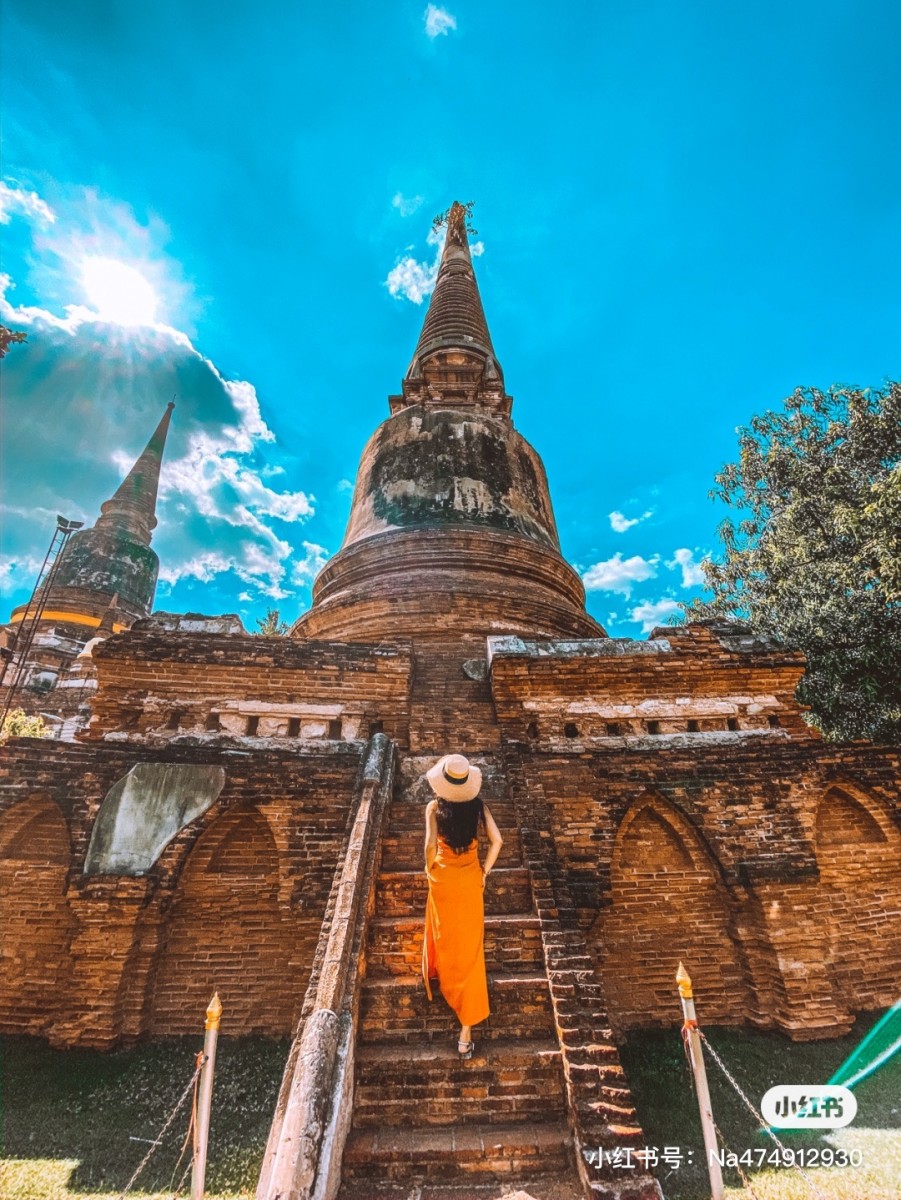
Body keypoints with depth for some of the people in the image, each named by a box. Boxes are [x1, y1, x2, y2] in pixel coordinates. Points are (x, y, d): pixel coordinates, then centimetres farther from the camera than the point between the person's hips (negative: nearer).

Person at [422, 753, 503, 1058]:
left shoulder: (434, 807, -16)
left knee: (443, 931, 29)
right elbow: (497, 841, -12)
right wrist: (484, 872, 2)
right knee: (469, 948, 9)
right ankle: (466, 1029, 12)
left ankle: (439, 973, 59)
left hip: (443, 879, -1)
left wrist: (429, 868, -4)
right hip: (470, 880, 1)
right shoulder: (478, 805, -9)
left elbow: (430, 844, -25)